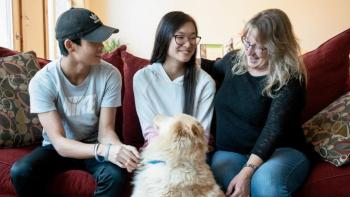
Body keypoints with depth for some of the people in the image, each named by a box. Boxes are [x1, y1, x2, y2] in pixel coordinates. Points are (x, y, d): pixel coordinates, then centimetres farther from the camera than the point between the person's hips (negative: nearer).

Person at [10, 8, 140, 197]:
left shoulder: (110, 75, -18)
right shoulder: (42, 81, -22)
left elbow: (105, 130, -16)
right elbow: (59, 141, -26)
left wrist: (119, 148, -40)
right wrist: (104, 150, -44)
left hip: (94, 145, 0)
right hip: (57, 147, 0)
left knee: (115, 174, -32)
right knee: (20, 172, -29)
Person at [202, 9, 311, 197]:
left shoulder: (289, 79, -13)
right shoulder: (234, 60, 5)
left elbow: (274, 129, -25)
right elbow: (214, 67, 32)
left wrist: (247, 171, -36)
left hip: (280, 151, -3)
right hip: (230, 151, 4)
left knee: (265, 182, -38)